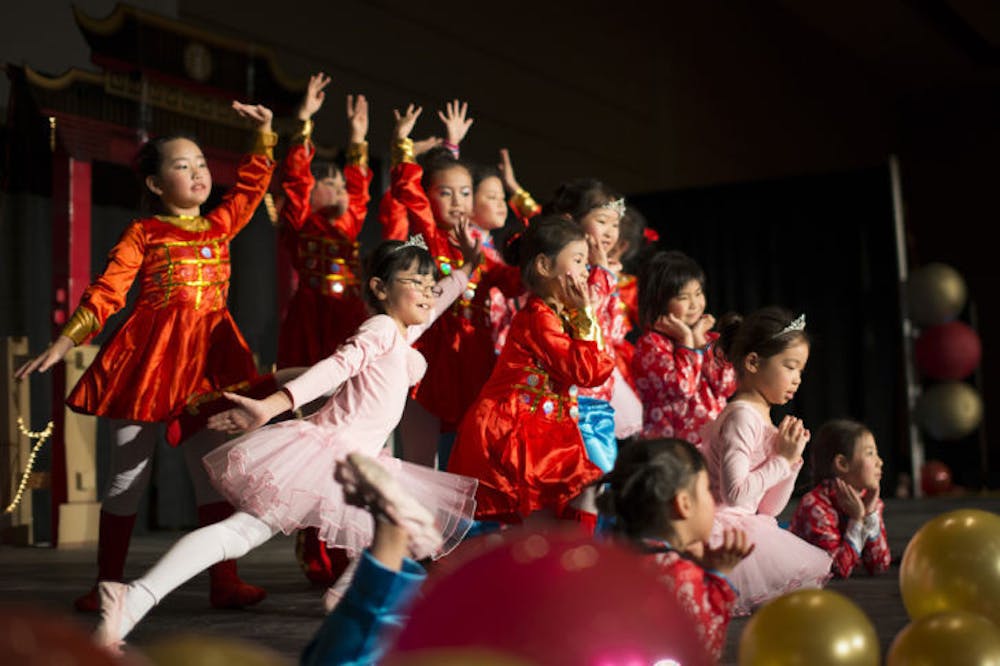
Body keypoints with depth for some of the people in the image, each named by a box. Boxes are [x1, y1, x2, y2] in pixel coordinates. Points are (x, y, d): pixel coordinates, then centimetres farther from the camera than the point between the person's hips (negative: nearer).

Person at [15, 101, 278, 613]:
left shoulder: (220, 225, 14)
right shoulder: (142, 233, 3)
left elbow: (253, 182, 19)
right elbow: (106, 291, -4)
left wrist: (265, 133, 11)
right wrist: (65, 341, -13)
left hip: (205, 361, 3)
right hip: (147, 357, -3)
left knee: (212, 471, 3)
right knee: (128, 476, 3)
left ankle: (224, 582, 8)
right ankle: (108, 585, 14)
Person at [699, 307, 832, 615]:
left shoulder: (762, 418, 16)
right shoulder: (742, 416, -14)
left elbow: (768, 509, 16)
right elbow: (735, 493, -26)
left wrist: (791, 459, 4)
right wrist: (781, 459, -15)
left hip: (747, 525, 10)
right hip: (724, 527, -10)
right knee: (809, 573, -13)